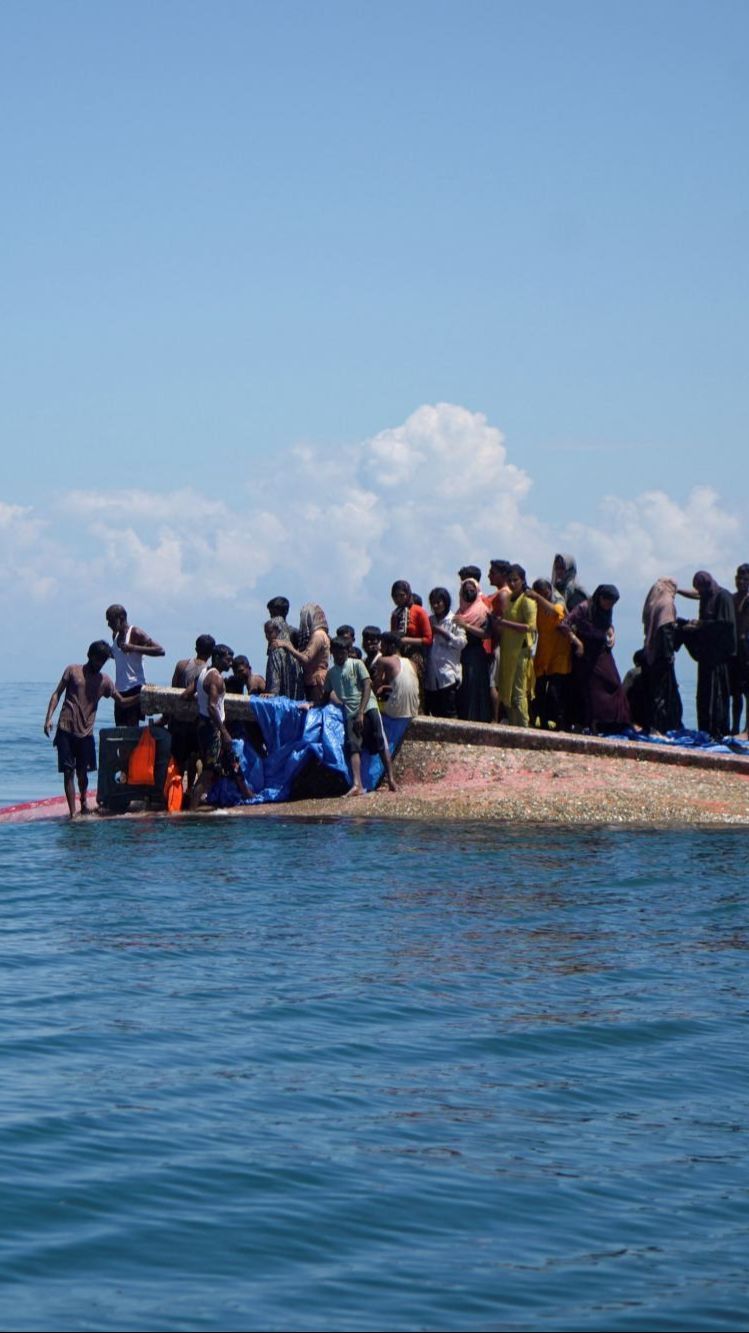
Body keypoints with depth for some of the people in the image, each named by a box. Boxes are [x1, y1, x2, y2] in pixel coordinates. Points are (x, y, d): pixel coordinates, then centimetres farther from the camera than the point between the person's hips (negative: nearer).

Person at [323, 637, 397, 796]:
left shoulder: (357, 664, 1)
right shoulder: (331, 671, 14)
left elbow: (367, 687, -6)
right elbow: (327, 695, 28)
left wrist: (361, 712, -13)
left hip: (368, 707, -3)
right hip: (350, 713, 3)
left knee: (381, 744, -6)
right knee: (354, 747, -11)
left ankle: (391, 780, 0)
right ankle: (357, 785, -20)